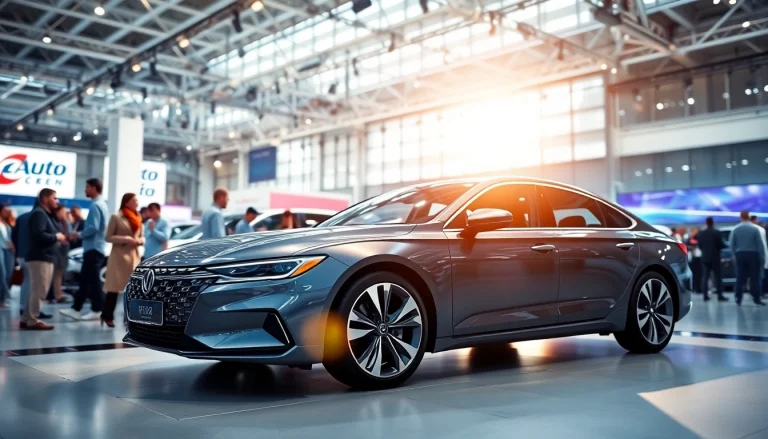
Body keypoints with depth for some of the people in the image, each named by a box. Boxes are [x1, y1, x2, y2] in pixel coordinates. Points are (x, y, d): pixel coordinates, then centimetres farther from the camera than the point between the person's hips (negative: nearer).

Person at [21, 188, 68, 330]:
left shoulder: (45, 214, 22)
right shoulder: (39, 213, -11)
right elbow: (39, 235, -25)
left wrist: (58, 236, 3)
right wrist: (56, 237, -13)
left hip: (44, 258, 11)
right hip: (39, 258, -11)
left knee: (36, 291, 13)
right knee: (38, 291, -7)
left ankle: (26, 319, 18)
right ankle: (32, 321, -3)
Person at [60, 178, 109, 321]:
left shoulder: (95, 205, -16)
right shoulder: (101, 203, 16)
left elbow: (93, 228, -24)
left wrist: (79, 234, -9)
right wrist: (81, 234, 15)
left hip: (94, 247, -10)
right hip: (95, 247, 10)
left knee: (93, 279, -4)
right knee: (85, 279, 11)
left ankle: (97, 310, 1)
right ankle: (75, 309, 15)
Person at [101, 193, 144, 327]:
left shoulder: (138, 218, 15)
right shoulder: (116, 217, -2)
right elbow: (108, 237, -5)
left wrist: (140, 241, -4)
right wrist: (125, 239, -17)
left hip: (134, 256, 5)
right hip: (119, 256, -5)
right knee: (114, 287, -3)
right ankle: (107, 316, 7)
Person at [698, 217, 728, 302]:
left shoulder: (701, 233, 5)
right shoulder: (717, 232, -9)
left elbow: (699, 245, 8)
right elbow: (721, 245, -11)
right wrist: (725, 245, 10)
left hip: (705, 258, 4)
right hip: (715, 258, -4)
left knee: (705, 277, 4)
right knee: (717, 276, 1)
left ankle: (705, 295, 2)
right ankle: (720, 295, -1)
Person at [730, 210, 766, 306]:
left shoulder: (735, 229, 1)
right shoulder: (754, 228, -7)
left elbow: (732, 244, 2)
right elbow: (760, 244, -6)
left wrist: (735, 255, 11)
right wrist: (762, 257, -2)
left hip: (740, 255, 2)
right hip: (753, 255, -2)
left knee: (740, 278, 5)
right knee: (754, 278, 1)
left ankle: (738, 299, 5)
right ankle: (757, 299, -1)